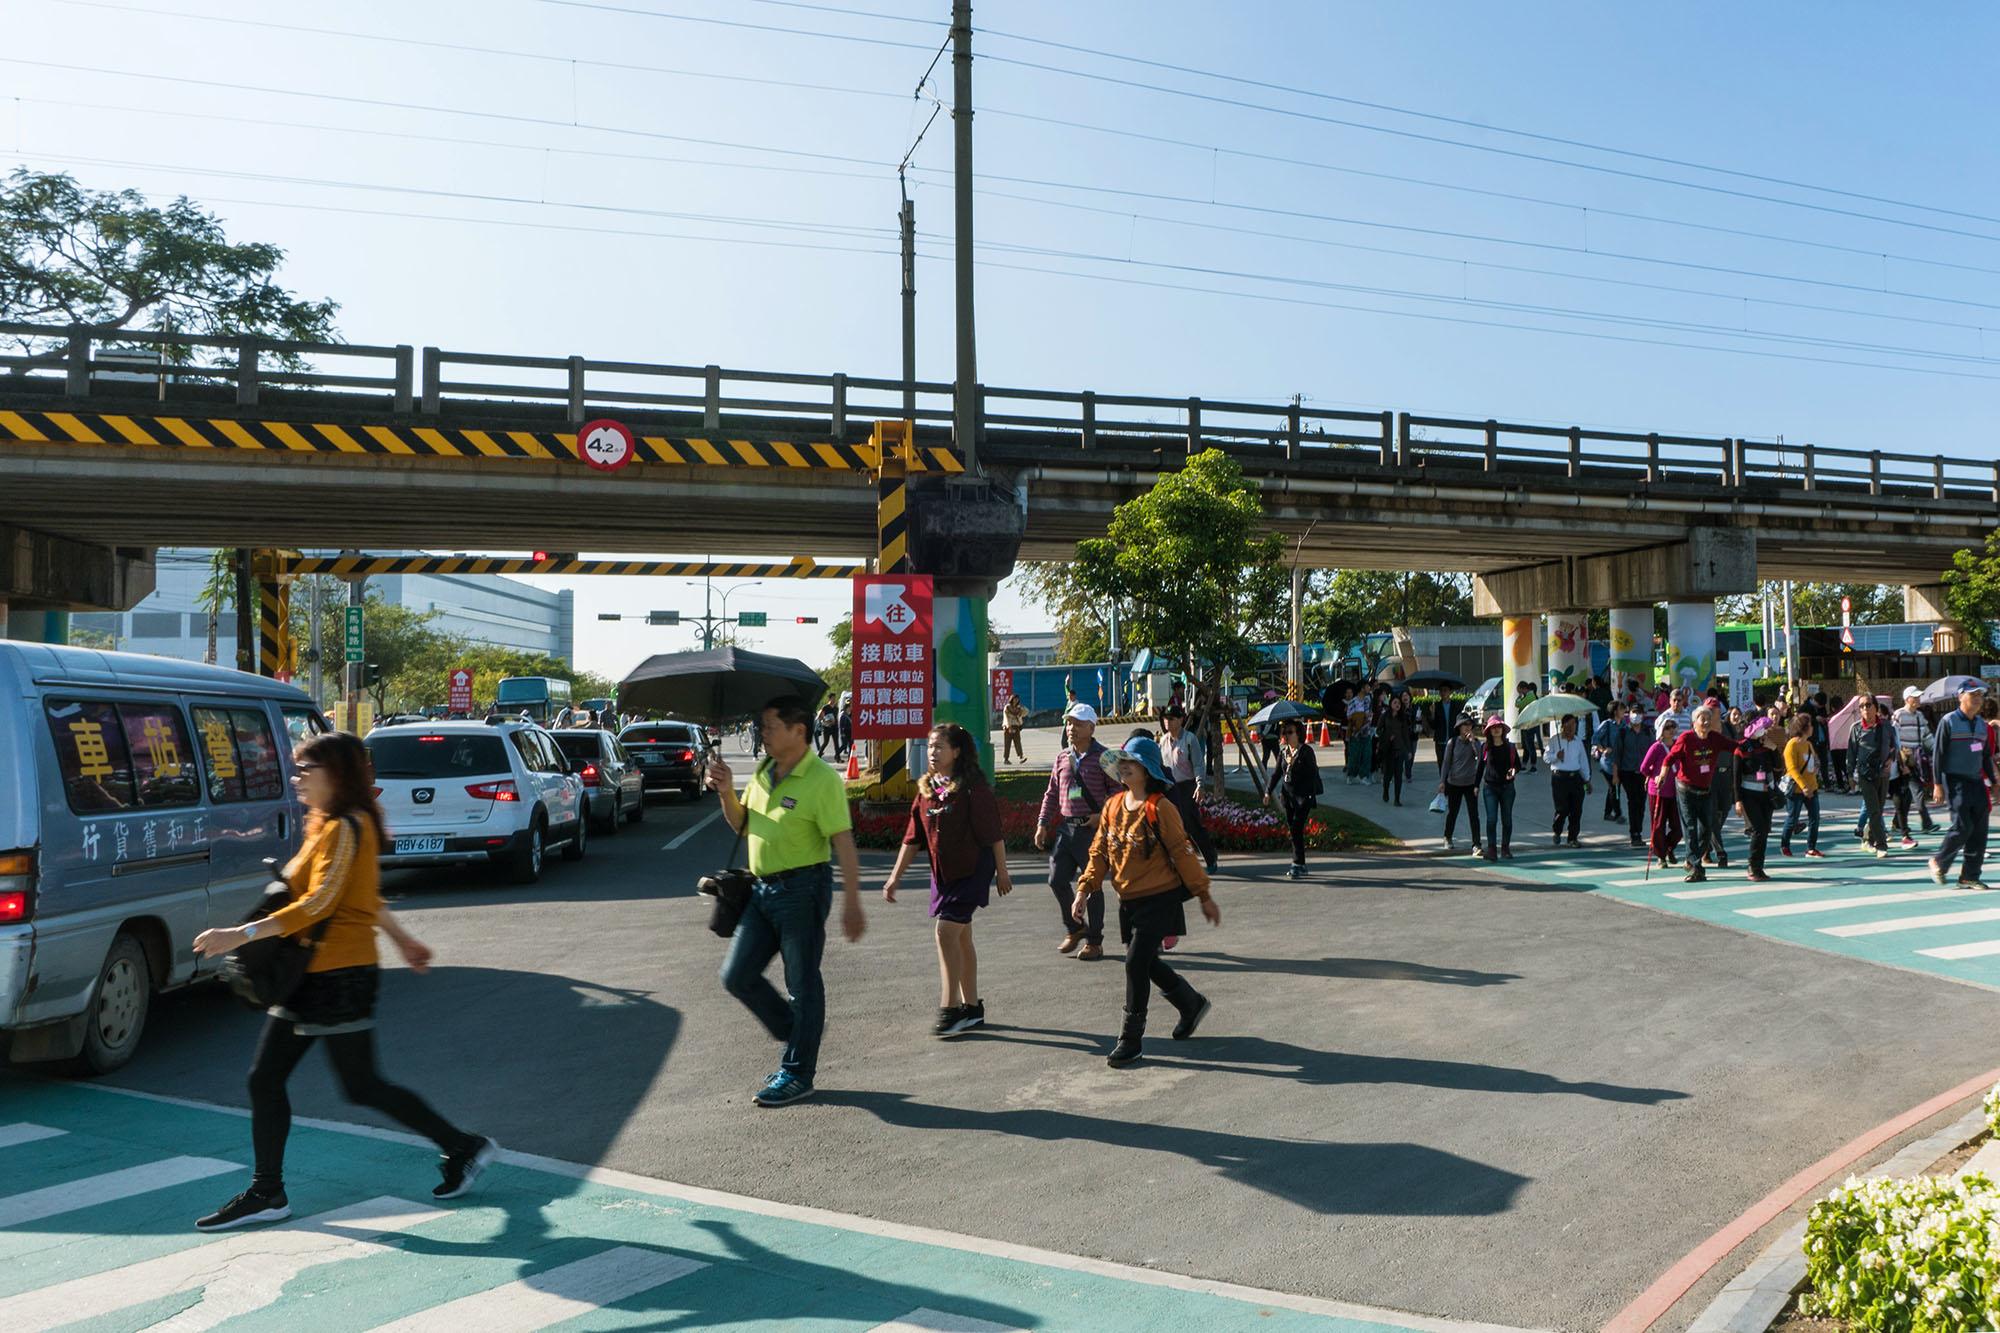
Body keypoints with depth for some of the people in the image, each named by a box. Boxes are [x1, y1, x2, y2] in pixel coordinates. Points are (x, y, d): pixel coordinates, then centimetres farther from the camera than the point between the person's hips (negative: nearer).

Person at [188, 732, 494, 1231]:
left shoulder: (346, 828, -16)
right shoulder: (327, 825, 15)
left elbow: (318, 904, -24)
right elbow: (367, 896, 23)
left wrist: (242, 934, -29)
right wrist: (403, 939, 30)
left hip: (340, 977, -10)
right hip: (309, 977, 10)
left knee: (362, 1087, -2)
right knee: (264, 1079, 8)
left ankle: (464, 1148, 11)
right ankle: (266, 1193, 20)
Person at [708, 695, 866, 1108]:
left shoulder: (822, 780, -15)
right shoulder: (763, 773, 10)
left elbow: (844, 844, -17)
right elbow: (742, 826, 18)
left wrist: (851, 903, -21)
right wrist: (726, 792, 0)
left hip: (802, 888, -8)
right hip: (762, 888, 8)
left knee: (802, 984, 3)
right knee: (737, 976, 10)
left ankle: (797, 1074, 15)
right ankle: (797, 1033, 29)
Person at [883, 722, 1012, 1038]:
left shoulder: (973, 787, -13)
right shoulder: (926, 788, 6)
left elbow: (993, 834, -10)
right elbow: (913, 837, 8)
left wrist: (1002, 872, -7)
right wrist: (896, 876, 5)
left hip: (972, 869, -7)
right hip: (942, 871, 7)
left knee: (946, 930, -15)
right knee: (960, 938, 13)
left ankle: (950, 1008, -7)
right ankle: (972, 1008, 23)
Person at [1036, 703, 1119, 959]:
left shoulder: (1103, 756, -5)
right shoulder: (1062, 757, 11)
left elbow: (1117, 789, -5)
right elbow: (1052, 793, 16)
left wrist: (1103, 815, -16)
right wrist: (1043, 824, 10)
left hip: (1092, 829, -5)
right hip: (1065, 827, 5)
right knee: (1057, 880, 3)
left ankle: (1094, 942, 13)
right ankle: (1074, 928, 25)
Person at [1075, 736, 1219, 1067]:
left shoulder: (1160, 808, -14)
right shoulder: (1113, 806, 5)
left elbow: (1183, 852, -11)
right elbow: (1099, 853, 9)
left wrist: (1204, 896, -7)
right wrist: (1084, 890, 0)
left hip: (1159, 899, -7)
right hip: (1128, 901, 7)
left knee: (1136, 963, -9)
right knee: (1146, 962, 15)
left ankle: (1130, 1039, 5)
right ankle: (1192, 1004, 40)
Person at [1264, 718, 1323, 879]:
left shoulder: (1306, 751, -8)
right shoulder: (1283, 752, 10)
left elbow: (1313, 774, -10)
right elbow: (1277, 774, 18)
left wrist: (1314, 795, -16)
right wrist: (1269, 792, 15)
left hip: (1303, 796, -6)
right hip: (1288, 795, 6)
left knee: (1297, 829, -11)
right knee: (1292, 829, 7)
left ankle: (1297, 865, -6)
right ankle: (1300, 866, 15)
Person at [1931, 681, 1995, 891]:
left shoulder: (1982, 724, 13)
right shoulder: (1948, 721, -6)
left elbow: (1987, 756, 21)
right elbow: (1938, 754, -7)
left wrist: (1992, 783, 17)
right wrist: (1938, 784, -11)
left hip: (1977, 782, 6)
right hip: (1955, 781, -6)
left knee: (1979, 830, 2)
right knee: (1962, 827, -12)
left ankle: (1970, 876, 8)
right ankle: (1939, 862, 8)